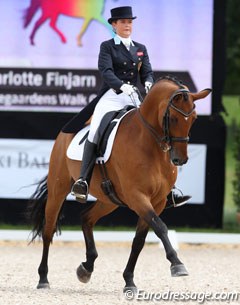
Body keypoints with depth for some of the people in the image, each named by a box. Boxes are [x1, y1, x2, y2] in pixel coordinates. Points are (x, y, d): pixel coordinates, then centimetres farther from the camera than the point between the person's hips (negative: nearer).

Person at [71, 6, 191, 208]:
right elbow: (106, 71, -11)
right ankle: (83, 181, -31)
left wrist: (148, 83, -17)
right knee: (95, 132, -29)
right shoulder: (107, 47, 4)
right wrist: (122, 86, -29)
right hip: (111, 97, -5)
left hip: (133, 99, 5)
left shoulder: (140, 49, 19)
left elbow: (147, 72, 9)